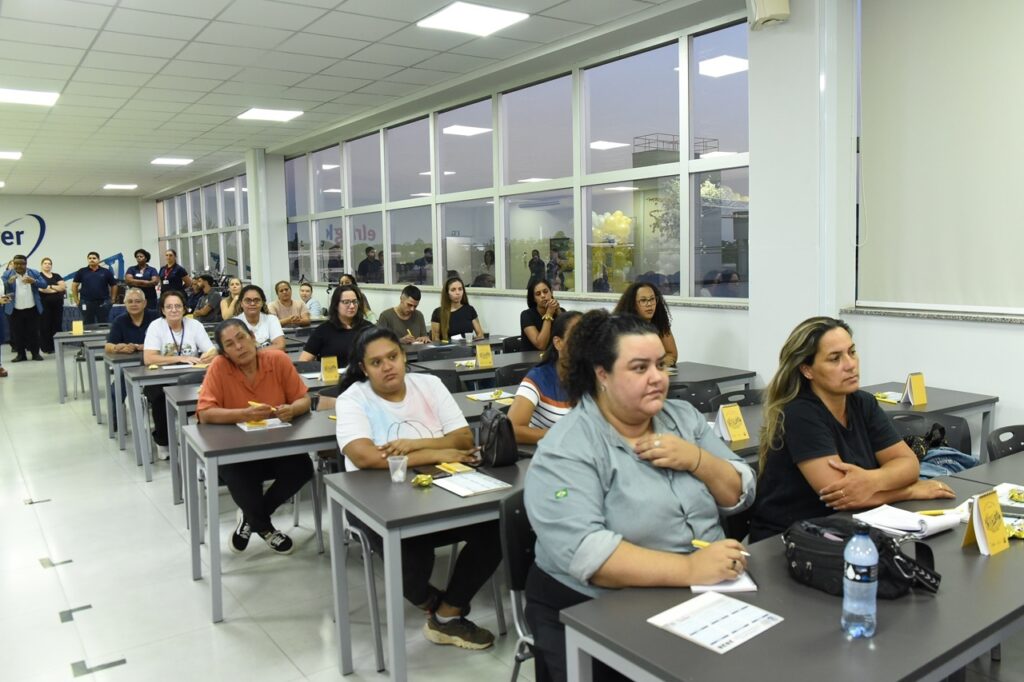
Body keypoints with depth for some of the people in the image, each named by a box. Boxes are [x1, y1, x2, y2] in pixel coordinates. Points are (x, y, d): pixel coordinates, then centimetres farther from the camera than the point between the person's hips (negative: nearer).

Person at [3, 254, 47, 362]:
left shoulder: (34, 273, 3)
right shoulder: (7, 274, 0)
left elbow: (44, 284, -3)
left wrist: (33, 281, -23)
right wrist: (9, 282, -29)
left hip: (32, 309, 0)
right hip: (14, 310, 0)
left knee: (33, 332, 5)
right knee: (17, 333, 5)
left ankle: (35, 353, 13)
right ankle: (21, 354, 13)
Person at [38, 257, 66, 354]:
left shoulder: (56, 276, 16)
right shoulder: (38, 276, 2)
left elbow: (64, 286, 2)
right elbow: (41, 288, -13)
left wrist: (50, 287, -7)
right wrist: (57, 288, -6)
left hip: (58, 303, 4)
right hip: (44, 304, -4)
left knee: (57, 325, 3)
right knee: (45, 326, -4)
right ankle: (46, 348, 0)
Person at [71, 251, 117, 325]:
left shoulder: (106, 272, 3)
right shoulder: (82, 272, 4)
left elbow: (113, 285, 10)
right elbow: (74, 286, 8)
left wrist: (112, 299, 5)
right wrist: (76, 300, 4)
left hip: (103, 303, 0)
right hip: (86, 302, 0)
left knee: (103, 324, 5)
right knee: (88, 325, 7)